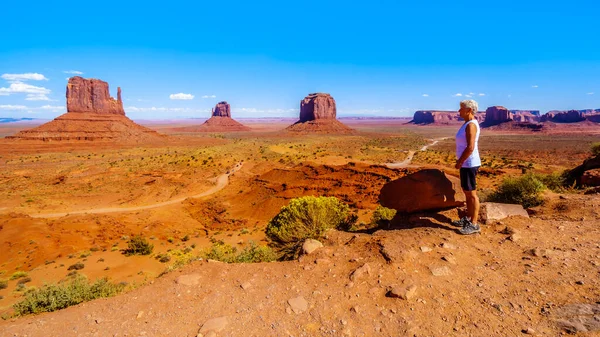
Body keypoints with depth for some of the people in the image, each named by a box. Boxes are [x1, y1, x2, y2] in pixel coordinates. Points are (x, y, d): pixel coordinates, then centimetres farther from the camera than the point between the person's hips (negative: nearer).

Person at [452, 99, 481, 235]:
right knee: (467, 192, 17)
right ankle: (468, 218, 29)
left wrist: (459, 162, -16)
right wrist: (461, 161, 17)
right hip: (467, 163, 10)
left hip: (469, 164, -10)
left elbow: (470, 147, -25)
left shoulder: (471, 125, -19)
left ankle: (474, 225, 6)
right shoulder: (468, 124, 13)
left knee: (471, 194, -3)